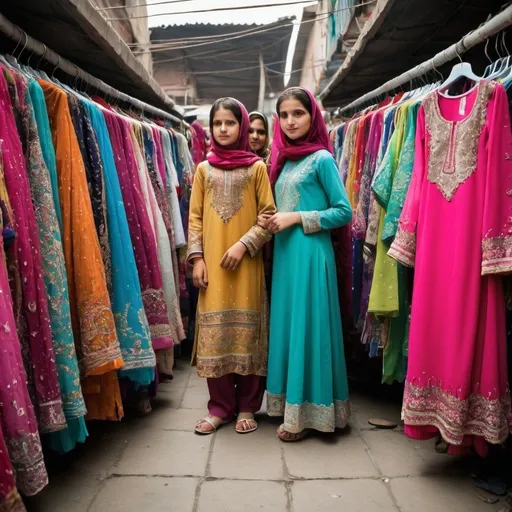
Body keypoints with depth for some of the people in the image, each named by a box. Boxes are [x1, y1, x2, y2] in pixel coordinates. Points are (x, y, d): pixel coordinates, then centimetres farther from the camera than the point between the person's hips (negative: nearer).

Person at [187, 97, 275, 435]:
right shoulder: (204, 169, 12)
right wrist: (196, 257, -2)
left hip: (246, 263, -2)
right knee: (215, 332, 3)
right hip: (212, 263, 2)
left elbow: (268, 215, -1)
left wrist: (243, 244, -13)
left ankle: (247, 407, 16)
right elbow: (195, 217, 9)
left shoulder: (257, 167, 5)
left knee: (247, 331, 1)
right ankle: (220, 407, 17)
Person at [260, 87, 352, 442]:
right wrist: (270, 220, 1)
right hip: (284, 253, 8)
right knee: (287, 324, 11)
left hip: (310, 254, -8)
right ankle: (290, 404, 24)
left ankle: (307, 412, 9)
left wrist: (297, 218, -15)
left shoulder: (321, 158, -6)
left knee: (307, 325, -2)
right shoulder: (284, 160, 15)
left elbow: (344, 212, -10)